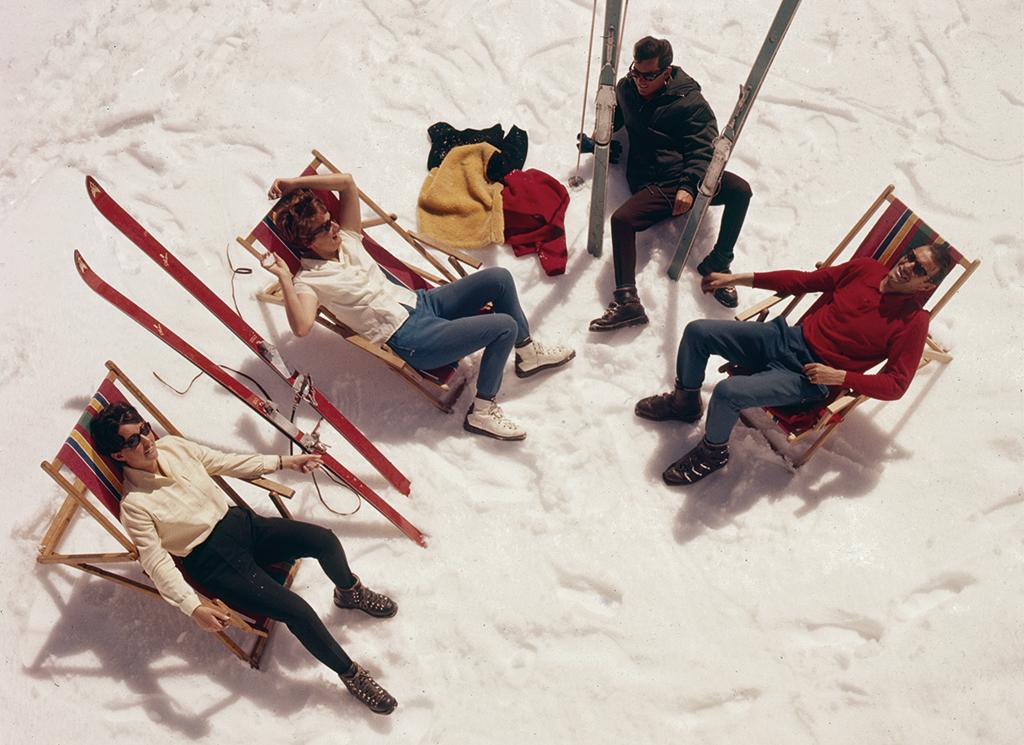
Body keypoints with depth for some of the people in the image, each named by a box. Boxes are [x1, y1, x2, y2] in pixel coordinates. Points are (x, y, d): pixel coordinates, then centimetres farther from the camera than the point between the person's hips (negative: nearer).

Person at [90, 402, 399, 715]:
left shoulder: (172, 446, 1)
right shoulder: (134, 505, -15)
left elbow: (226, 463, 12)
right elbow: (157, 563, -16)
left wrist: (283, 462, 10)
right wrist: (193, 607, -28)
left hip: (239, 522, 6)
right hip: (213, 561, -6)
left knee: (323, 538, -12)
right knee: (297, 610, -20)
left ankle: (350, 591, 22)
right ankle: (350, 673, 0)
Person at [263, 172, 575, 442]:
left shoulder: (346, 240, 8)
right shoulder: (309, 281, -11)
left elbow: (346, 182, 10)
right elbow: (302, 326, -31)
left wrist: (295, 183, 4)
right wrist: (284, 278, -35)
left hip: (421, 301, 8)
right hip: (414, 341, -8)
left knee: (499, 277, -6)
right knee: (504, 326, -19)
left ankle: (528, 354, 14)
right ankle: (481, 411, -4)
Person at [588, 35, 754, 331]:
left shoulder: (689, 101, -2)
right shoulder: (627, 88, 11)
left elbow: (703, 148, -8)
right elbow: (612, 118, 30)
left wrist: (689, 185, -24)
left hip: (689, 179, -1)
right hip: (653, 188, 2)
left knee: (739, 190, -29)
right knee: (621, 219, -28)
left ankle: (717, 264, -15)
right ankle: (627, 302, -34)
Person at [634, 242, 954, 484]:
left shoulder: (913, 321, -7)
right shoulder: (866, 269, 7)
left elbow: (896, 385, -8)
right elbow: (805, 280, 13)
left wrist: (839, 376, -19)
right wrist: (737, 278, 9)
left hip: (810, 378, -6)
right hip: (787, 337, 6)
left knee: (728, 391, -29)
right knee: (697, 331, -7)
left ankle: (712, 452, 2)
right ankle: (685, 402, 18)